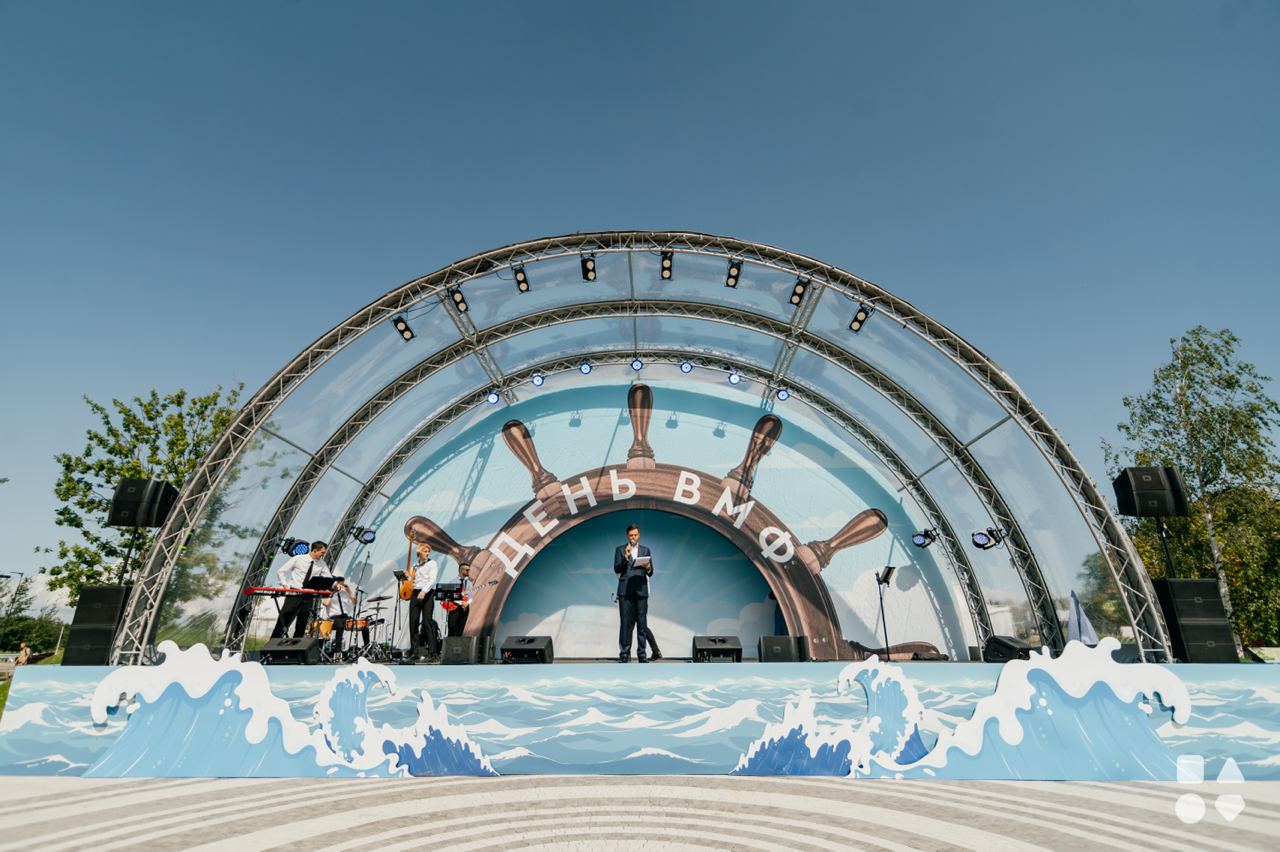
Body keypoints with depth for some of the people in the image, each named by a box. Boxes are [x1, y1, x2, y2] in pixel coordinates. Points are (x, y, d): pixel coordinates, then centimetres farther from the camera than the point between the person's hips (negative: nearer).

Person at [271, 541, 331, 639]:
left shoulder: (321, 564, 5)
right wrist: (285, 585, -8)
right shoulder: (298, 559, -3)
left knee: (301, 626, 6)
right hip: (294, 593, -3)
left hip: (308, 596, 3)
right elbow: (281, 571, 4)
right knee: (283, 621, -3)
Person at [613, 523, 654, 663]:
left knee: (642, 623, 0)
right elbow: (616, 569, -1)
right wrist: (626, 556, -13)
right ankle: (624, 654, 3)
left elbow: (650, 572, 11)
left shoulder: (645, 550, 14)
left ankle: (642, 654, 6)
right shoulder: (620, 549, 9)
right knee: (625, 623, -3)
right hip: (625, 591, -1)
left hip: (641, 591, 1)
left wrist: (648, 568, -12)